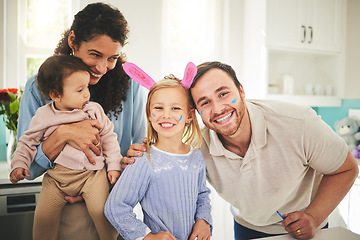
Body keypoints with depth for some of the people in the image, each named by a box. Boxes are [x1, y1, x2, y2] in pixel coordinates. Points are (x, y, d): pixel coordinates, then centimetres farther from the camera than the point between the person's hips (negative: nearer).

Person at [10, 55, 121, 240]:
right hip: (58, 174, 1)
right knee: (43, 216, -11)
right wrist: (18, 164, -2)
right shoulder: (43, 116, 3)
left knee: (101, 210, -18)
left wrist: (114, 166, 5)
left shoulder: (94, 110, 4)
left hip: (93, 172, -1)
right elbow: (27, 142, 13)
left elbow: (109, 136, 9)